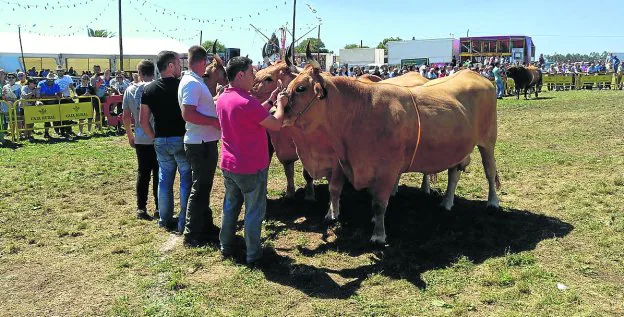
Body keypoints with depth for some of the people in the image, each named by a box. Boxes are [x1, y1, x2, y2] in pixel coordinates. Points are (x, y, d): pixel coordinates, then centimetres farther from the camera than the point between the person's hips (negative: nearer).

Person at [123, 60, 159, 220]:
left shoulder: (130, 90, 3)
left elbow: (126, 117, 7)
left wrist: (130, 135, 19)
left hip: (141, 139, 3)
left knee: (143, 173, 11)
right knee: (159, 173, 6)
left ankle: (141, 208, 14)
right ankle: (159, 208, 10)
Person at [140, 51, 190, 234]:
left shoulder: (149, 89, 4)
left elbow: (143, 120, 4)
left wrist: (154, 138, 13)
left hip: (161, 141, 5)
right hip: (182, 139, -5)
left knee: (164, 179, 14)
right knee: (187, 179, 3)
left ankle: (165, 219, 23)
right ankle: (184, 222, 5)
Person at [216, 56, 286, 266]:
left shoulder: (222, 99, 4)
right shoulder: (247, 102, -23)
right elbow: (276, 124, -16)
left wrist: (270, 101, 14)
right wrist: (280, 103, 1)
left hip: (228, 165, 8)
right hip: (251, 168, -8)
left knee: (230, 205, 21)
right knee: (254, 211, 6)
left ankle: (225, 246, 33)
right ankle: (253, 255, 16)